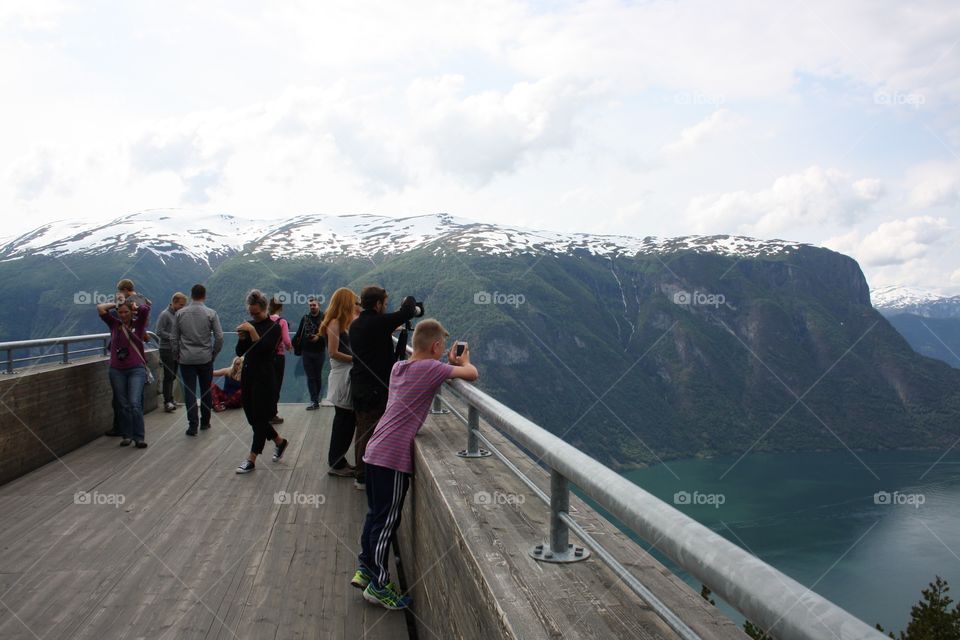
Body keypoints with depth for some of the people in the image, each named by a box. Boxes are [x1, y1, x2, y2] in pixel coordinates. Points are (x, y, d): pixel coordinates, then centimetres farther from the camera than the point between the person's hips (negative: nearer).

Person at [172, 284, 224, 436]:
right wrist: (214, 354, 6)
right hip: (205, 358, 0)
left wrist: (178, 355, 13)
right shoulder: (211, 313, -5)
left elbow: (174, 338, 3)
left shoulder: (180, 313, 1)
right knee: (206, 391, 12)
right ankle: (205, 422, 21)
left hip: (186, 359, 1)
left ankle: (192, 425, -4)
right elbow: (219, 337, -7)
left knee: (189, 391, 2)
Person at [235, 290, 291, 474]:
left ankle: (252, 459, 3)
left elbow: (263, 348, -20)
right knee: (252, 416, 11)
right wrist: (241, 338, -8)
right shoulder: (250, 324, 10)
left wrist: (252, 331, -21)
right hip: (247, 374, 8)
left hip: (264, 377, -7)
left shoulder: (273, 327, -7)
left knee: (259, 417, -2)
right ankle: (280, 442, 30)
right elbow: (240, 352, 10)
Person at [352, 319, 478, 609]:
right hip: (394, 456, -8)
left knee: (376, 515, 19)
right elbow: (472, 374, -11)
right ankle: (378, 585, 12)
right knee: (387, 520, 2)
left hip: (375, 450, 8)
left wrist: (450, 363, 19)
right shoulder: (430, 368, -11)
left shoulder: (398, 367, 13)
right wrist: (463, 362, 10)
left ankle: (365, 569, 30)